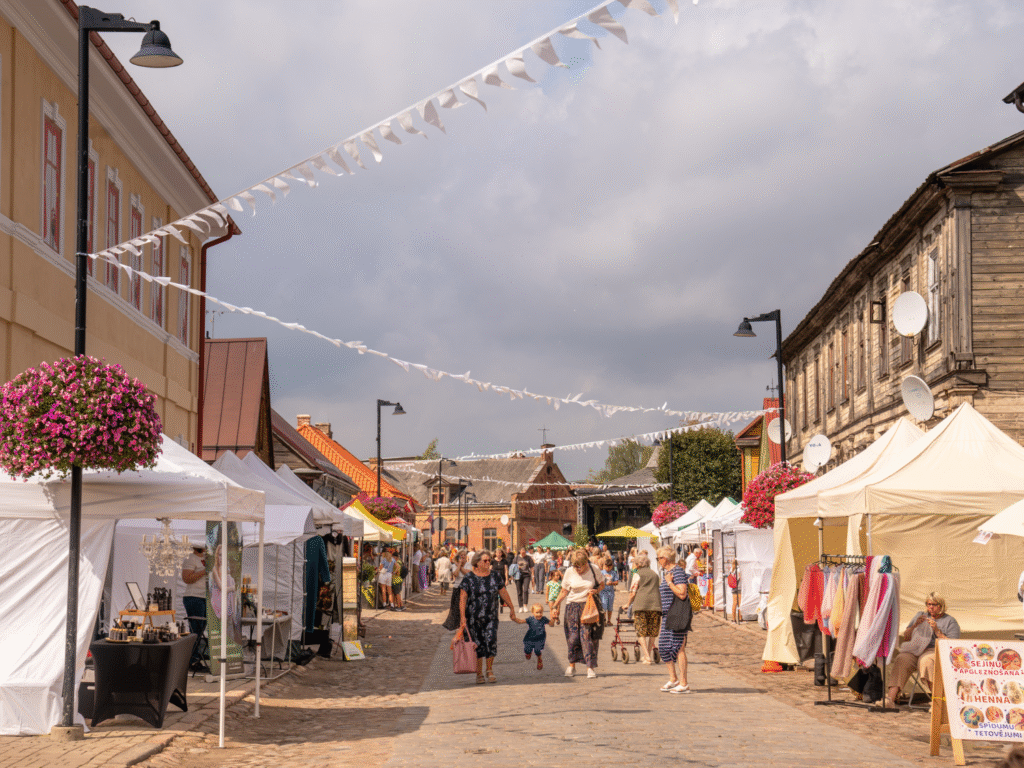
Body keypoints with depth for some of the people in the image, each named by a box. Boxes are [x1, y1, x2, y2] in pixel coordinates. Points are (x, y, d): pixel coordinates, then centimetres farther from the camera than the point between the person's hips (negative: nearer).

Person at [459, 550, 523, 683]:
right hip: (474, 617, -2)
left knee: (491, 641, -13)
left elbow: (503, 592, 16)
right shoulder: (469, 578, -4)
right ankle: (479, 674, 14)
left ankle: (490, 671, 2)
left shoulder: (495, 575, 6)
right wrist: (463, 618, -14)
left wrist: (511, 608, 22)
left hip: (491, 616, 2)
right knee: (478, 645, 2)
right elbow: (463, 598, -7)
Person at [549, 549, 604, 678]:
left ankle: (590, 667, -5)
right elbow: (563, 591, 6)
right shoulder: (569, 572, -2)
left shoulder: (593, 570, -3)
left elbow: (602, 584, 13)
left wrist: (596, 591, -9)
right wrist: (555, 606, 3)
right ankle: (571, 665, 17)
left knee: (587, 635, -9)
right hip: (573, 606, 1)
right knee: (573, 636, 0)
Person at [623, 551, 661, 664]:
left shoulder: (637, 575, 4)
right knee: (652, 632, 14)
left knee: (641, 633, -1)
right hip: (655, 604, 4)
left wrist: (628, 604, 13)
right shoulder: (654, 574, 20)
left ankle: (647, 657, -12)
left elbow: (633, 592, 0)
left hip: (641, 604, -4)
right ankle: (649, 655, 20)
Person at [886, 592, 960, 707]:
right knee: (902, 660, -31)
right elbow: (905, 638, 19)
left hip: (935, 651, -3)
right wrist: (915, 625, 2)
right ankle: (890, 698, -45)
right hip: (914, 649, 3)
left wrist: (937, 630, -9)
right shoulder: (920, 615, 25)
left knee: (926, 661, -40)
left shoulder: (950, 621, 13)